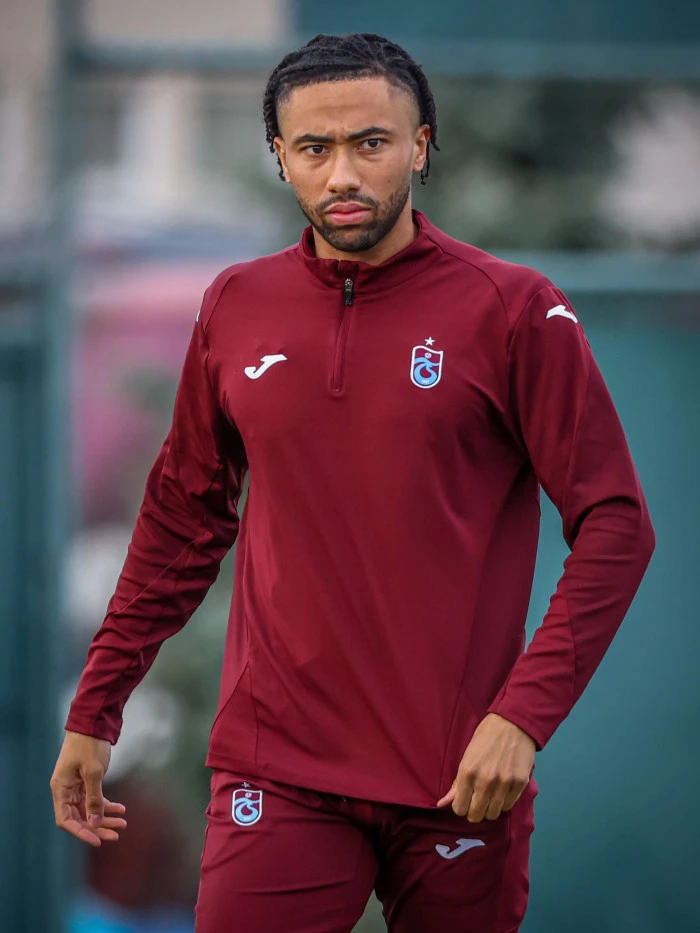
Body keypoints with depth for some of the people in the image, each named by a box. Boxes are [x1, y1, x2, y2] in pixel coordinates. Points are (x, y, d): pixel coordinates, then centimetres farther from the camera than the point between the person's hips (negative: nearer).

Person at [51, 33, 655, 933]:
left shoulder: (512, 310, -3)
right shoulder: (235, 309, 8)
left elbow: (615, 527, -5)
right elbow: (181, 521, 18)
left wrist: (524, 715, -15)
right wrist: (94, 712, 16)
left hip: (460, 781, -2)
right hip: (276, 774, 2)